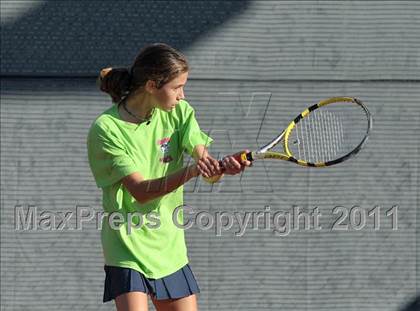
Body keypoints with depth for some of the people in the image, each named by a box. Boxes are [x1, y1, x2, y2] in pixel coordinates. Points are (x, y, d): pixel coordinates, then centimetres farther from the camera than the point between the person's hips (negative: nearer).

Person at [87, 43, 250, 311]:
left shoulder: (179, 113, 1)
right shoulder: (107, 129, -14)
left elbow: (210, 174, -9)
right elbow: (141, 191, -22)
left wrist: (224, 166, -34)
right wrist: (190, 171, -36)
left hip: (171, 250, 5)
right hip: (128, 248, -5)